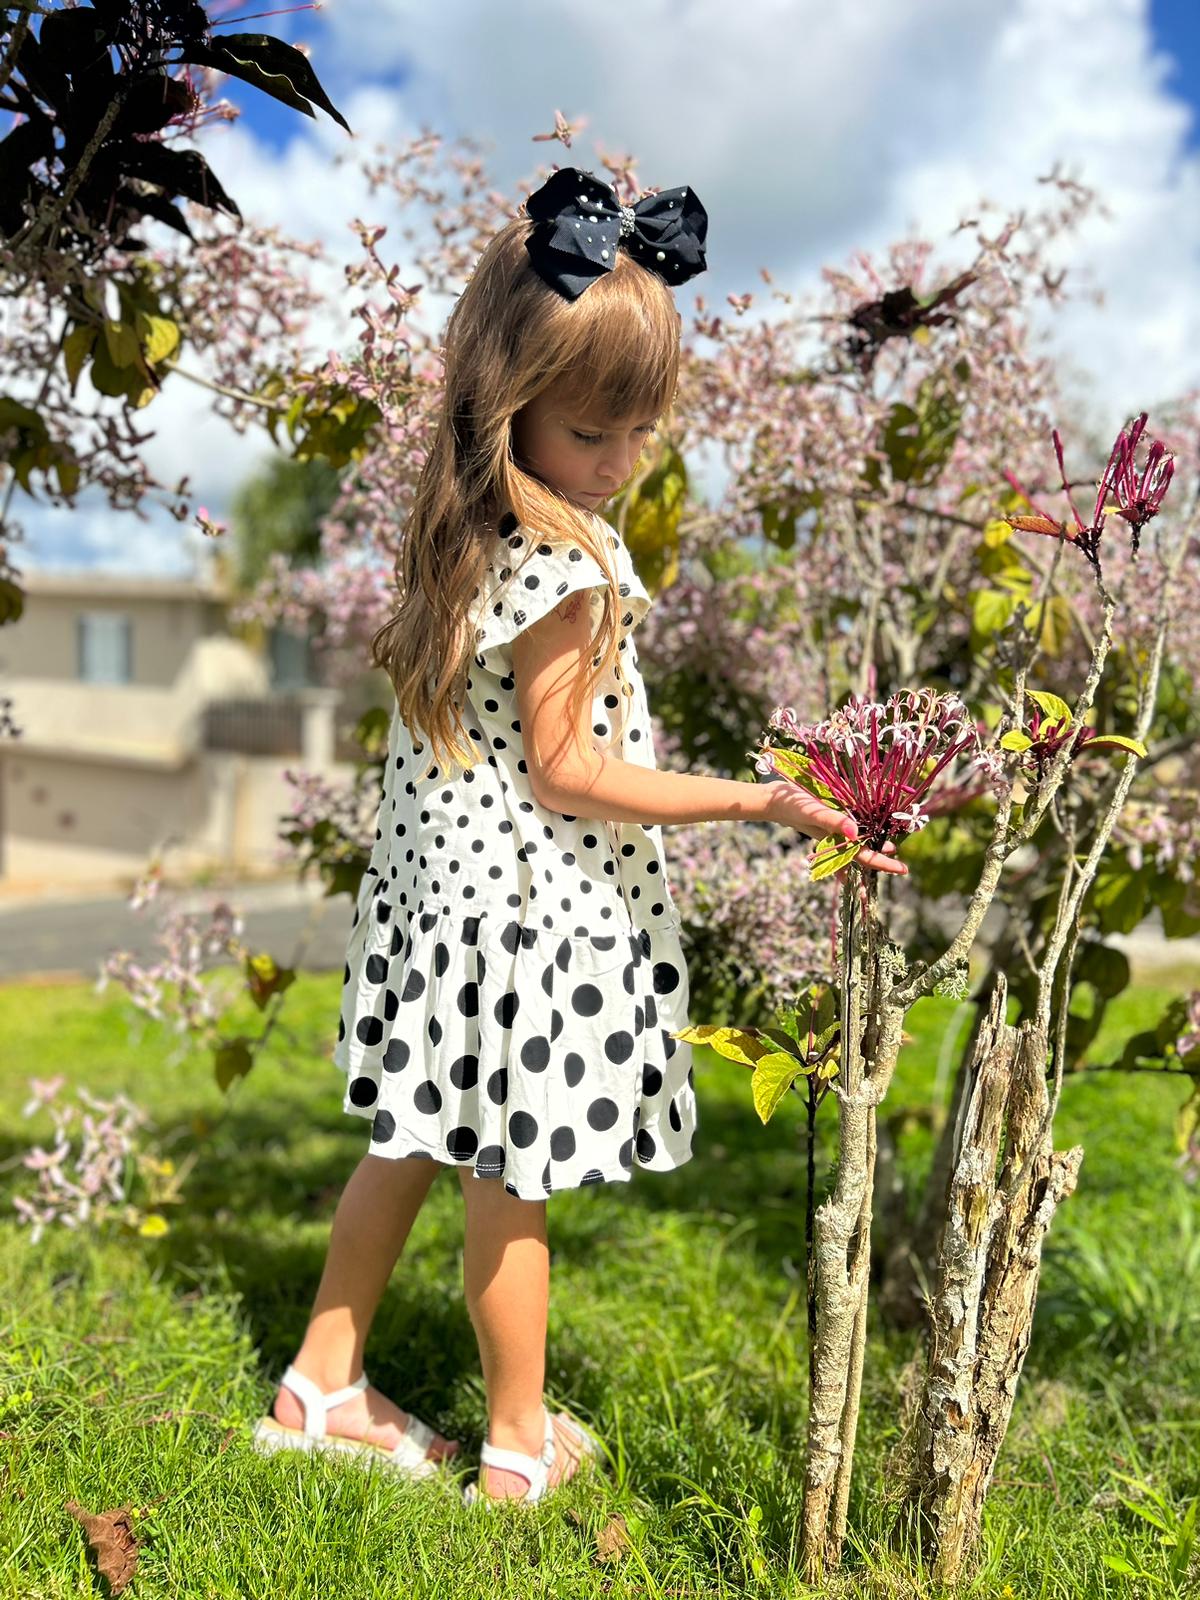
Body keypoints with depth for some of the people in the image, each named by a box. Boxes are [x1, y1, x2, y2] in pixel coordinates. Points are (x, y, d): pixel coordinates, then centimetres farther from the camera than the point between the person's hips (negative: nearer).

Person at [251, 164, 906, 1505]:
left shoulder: (455, 527, 2)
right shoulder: (572, 568, -24)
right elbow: (567, 773, -21)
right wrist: (756, 801, -19)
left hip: (441, 875, 9)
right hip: (532, 905, -9)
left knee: (413, 1144, 22)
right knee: (509, 1189, 8)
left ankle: (322, 1382, 38)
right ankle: (520, 1443, 29)